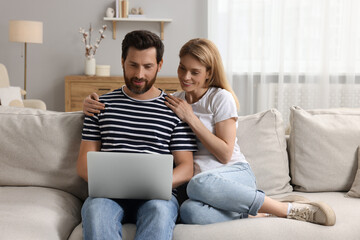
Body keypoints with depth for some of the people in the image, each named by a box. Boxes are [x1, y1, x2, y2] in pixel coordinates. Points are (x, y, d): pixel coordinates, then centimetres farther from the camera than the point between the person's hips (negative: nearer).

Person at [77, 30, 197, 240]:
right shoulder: (102, 105, 17)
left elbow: (186, 168, 9)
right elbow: (84, 163, 14)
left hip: (156, 196, -1)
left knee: (160, 209, -37)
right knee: (95, 208, -35)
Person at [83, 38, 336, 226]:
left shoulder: (221, 98, 0)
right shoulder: (173, 102, 15)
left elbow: (225, 155, -7)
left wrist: (191, 118, -10)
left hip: (235, 174, -2)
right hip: (197, 179, 2)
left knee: (199, 183, -41)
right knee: (190, 212, -37)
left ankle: (288, 208, -23)